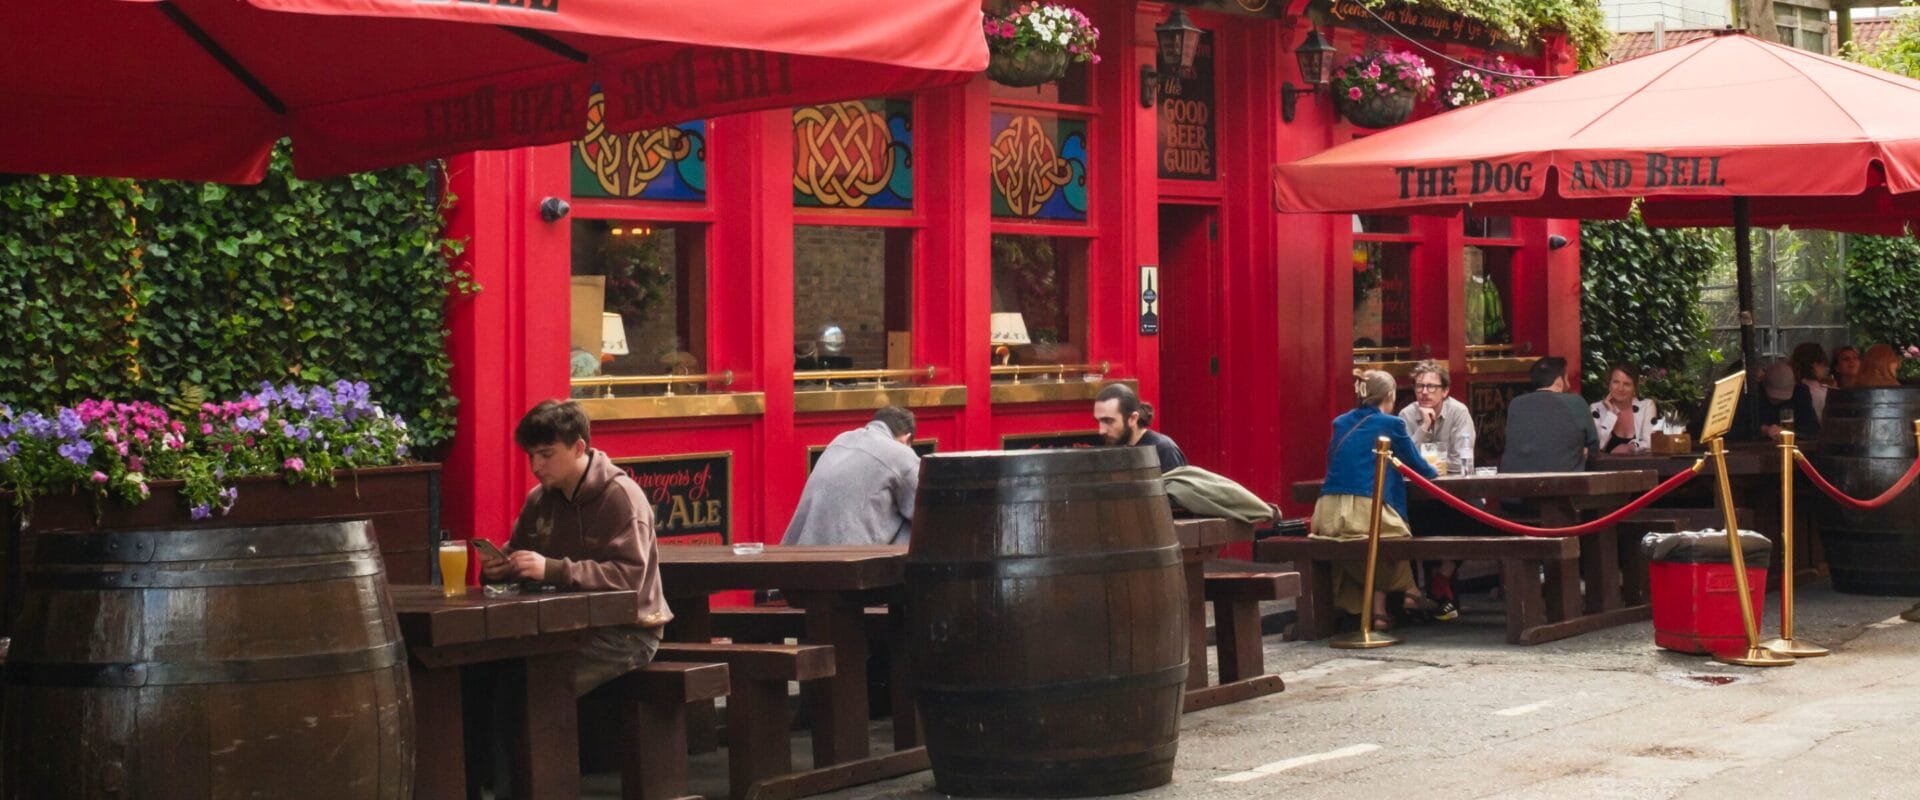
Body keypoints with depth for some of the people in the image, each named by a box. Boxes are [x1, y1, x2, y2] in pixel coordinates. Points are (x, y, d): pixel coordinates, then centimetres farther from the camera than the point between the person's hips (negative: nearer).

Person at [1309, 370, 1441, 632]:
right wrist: (1435, 471, 36)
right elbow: (1421, 469, 12)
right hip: (1366, 513, -5)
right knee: (1394, 533, 27)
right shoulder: (1392, 424, 3)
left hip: (1328, 515, 5)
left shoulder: (1341, 424, 17)